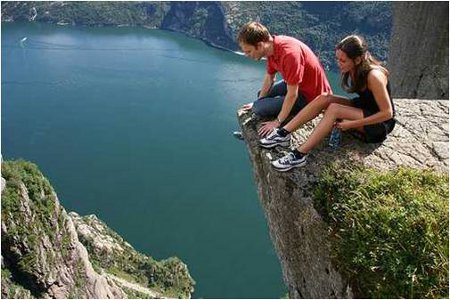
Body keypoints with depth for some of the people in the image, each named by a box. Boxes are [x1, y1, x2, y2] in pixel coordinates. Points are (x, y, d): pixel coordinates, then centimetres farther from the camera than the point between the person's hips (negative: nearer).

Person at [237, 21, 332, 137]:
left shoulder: (289, 54, -34)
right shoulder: (271, 45, -7)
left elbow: (292, 94, -29)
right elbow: (269, 77, 8)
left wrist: (277, 122, -22)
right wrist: (258, 101, 9)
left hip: (310, 96, -9)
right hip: (297, 84, 9)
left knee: (260, 108, -16)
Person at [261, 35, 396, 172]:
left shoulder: (373, 76, -28)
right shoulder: (352, 69, -5)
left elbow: (387, 113, -25)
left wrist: (352, 124, -26)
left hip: (380, 123, -7)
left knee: (334, 109, -30)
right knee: (324, 98, -16)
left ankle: (299, 155, -32)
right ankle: (284, 133, -17)